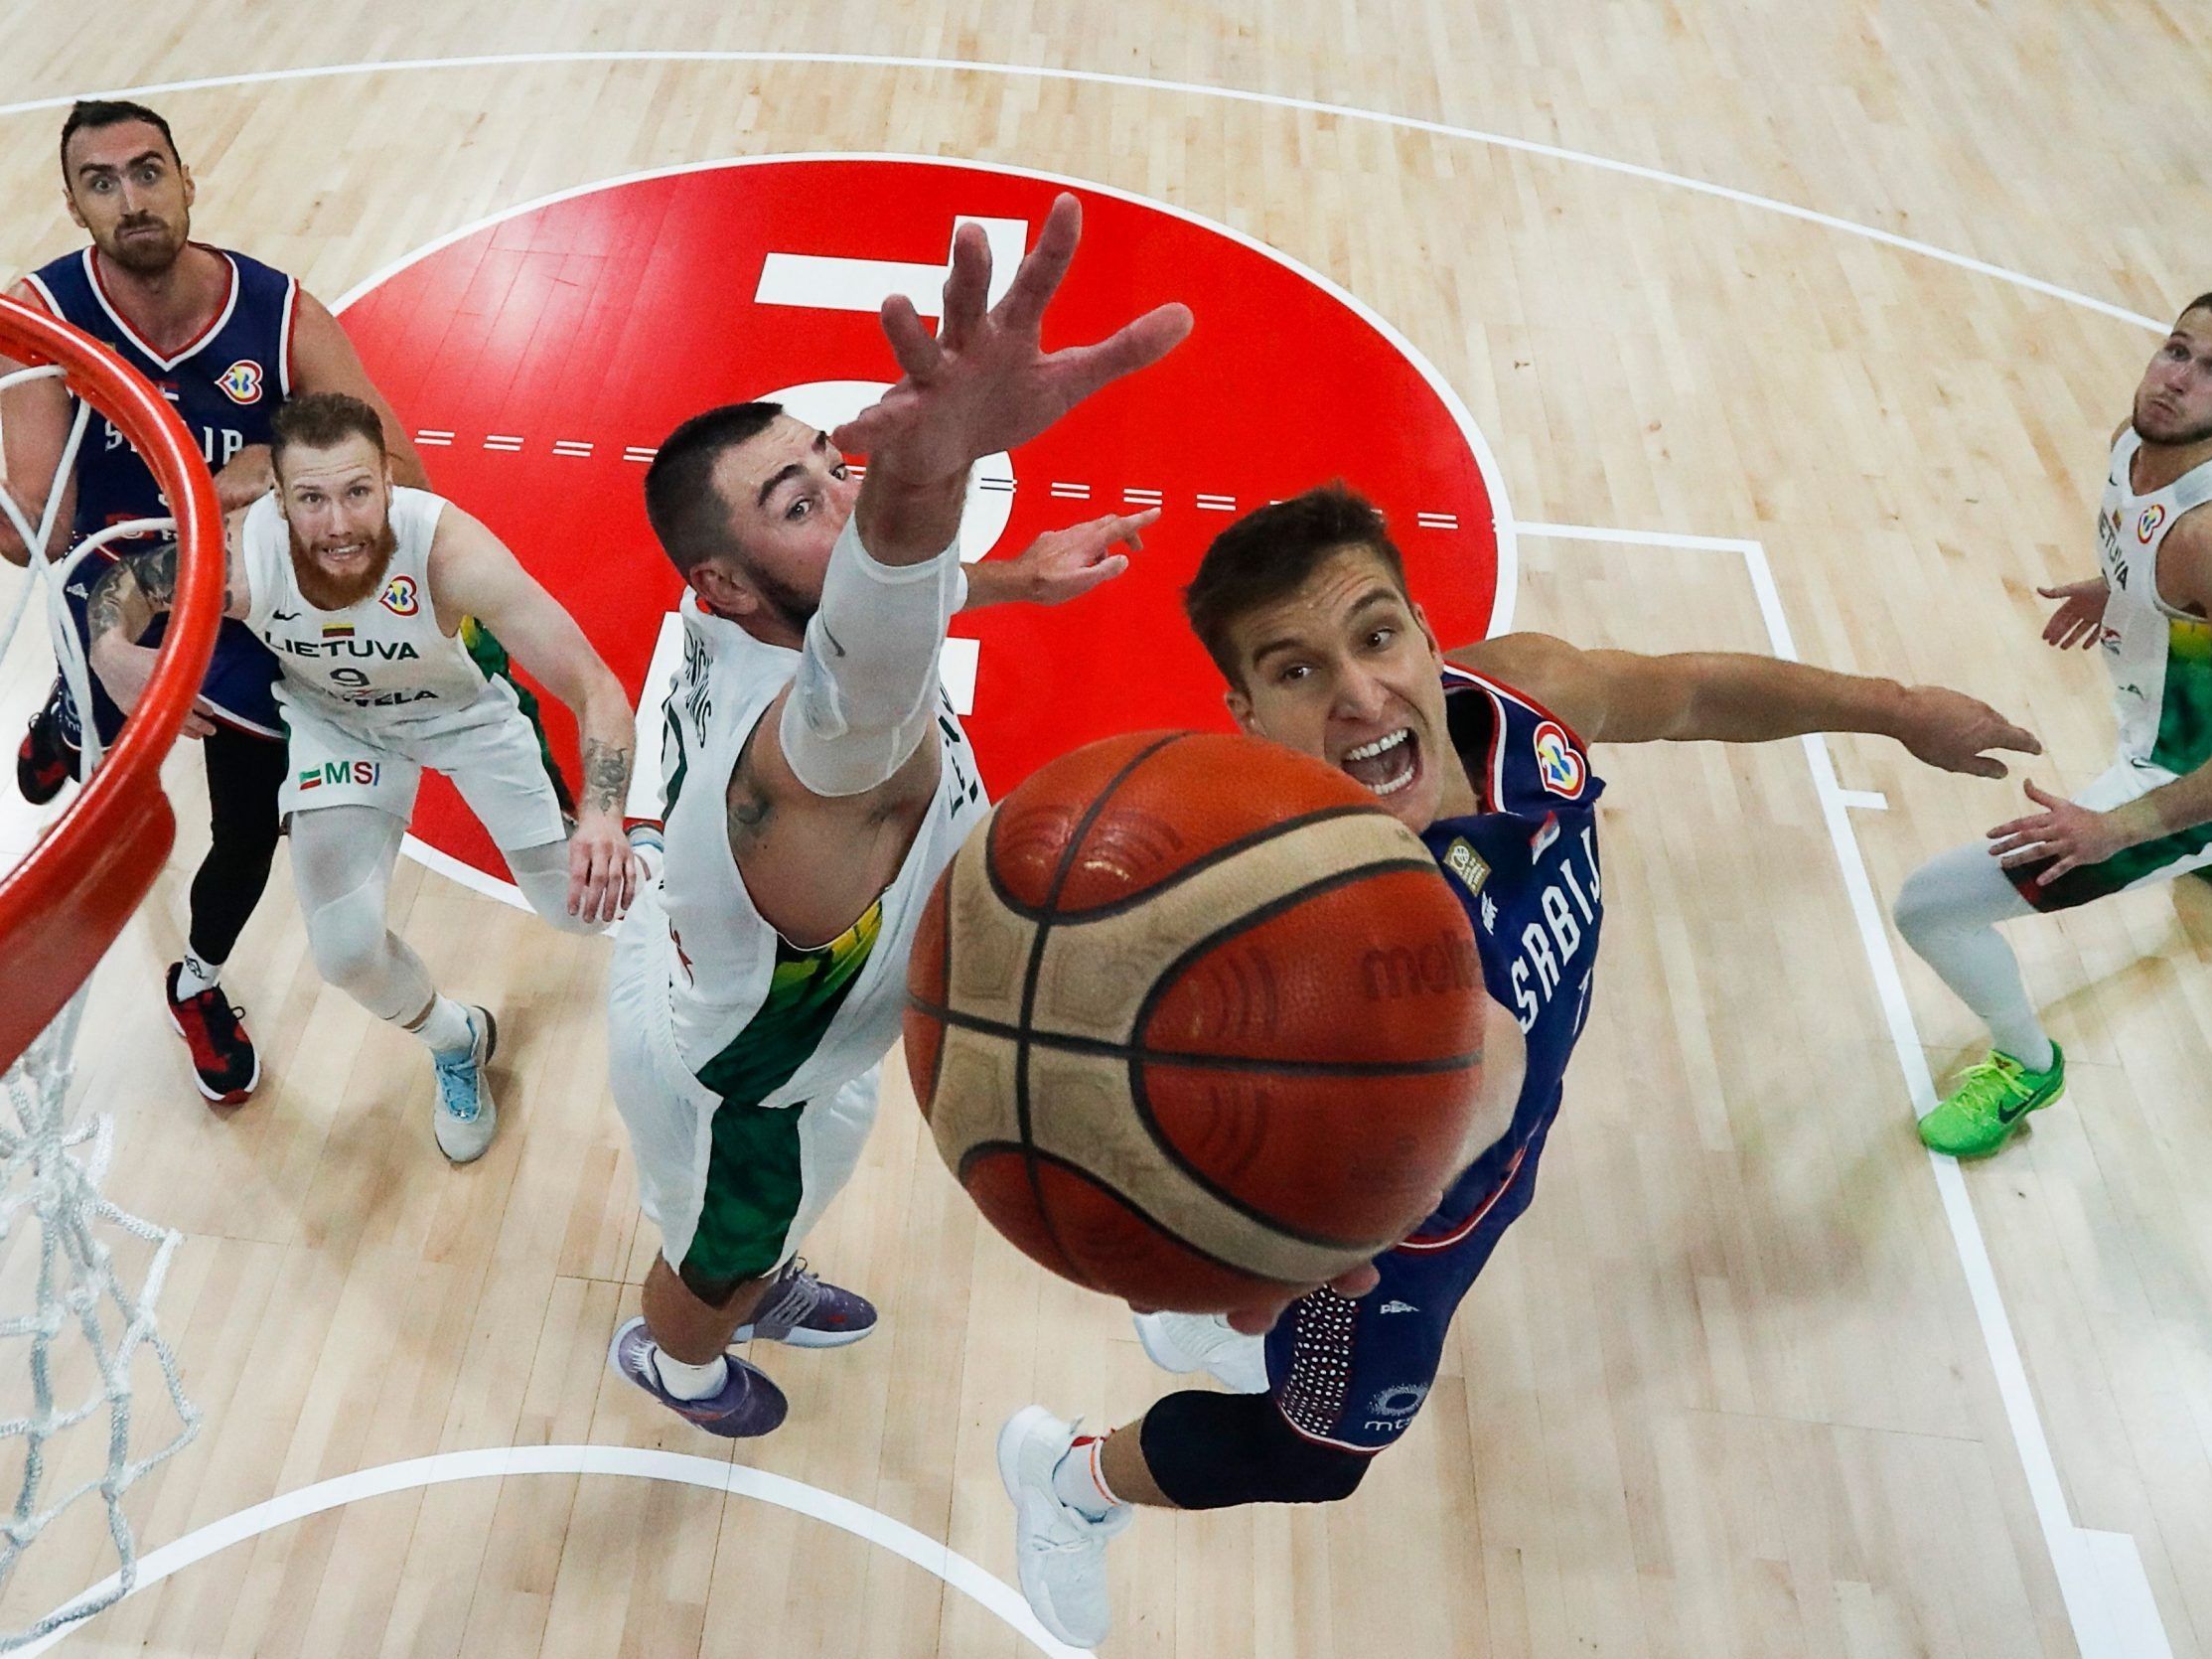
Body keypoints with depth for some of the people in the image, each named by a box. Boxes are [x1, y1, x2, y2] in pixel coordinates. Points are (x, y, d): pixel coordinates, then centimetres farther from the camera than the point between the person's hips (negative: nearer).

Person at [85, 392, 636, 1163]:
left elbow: (596, 689, -41)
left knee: (584, 905, -6)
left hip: (465, 708, -1)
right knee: (346, 949, -12)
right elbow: (114, 583, -10)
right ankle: (456, 1042, 23)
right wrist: (113, 654, -34)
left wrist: (602, 818, -59)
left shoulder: (450, 549, -40)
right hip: (335, 719, 2)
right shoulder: (233, 558, -32)